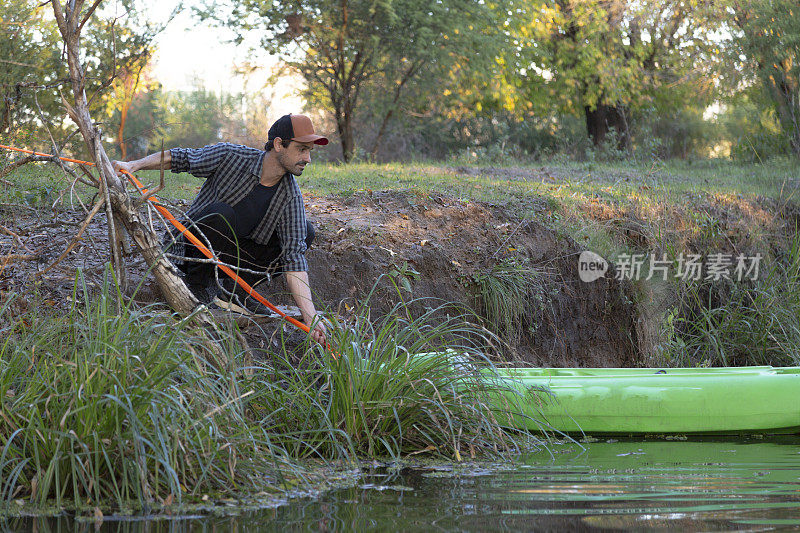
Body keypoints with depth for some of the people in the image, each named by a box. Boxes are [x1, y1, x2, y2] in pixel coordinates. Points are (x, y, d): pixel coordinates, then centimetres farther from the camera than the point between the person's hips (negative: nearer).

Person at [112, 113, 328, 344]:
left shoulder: (290, 196, -13)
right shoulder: (230, 157, -19)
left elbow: (293, 257, -19)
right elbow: (180, 157, -5)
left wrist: (310, 316, -29)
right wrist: (133, 165, -19)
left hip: (236, 257, 4)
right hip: (195, 245, -4)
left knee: (304, 232, -13)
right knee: (222, 212, -35)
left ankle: (234, 290, -8)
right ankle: (199, 282, -11)